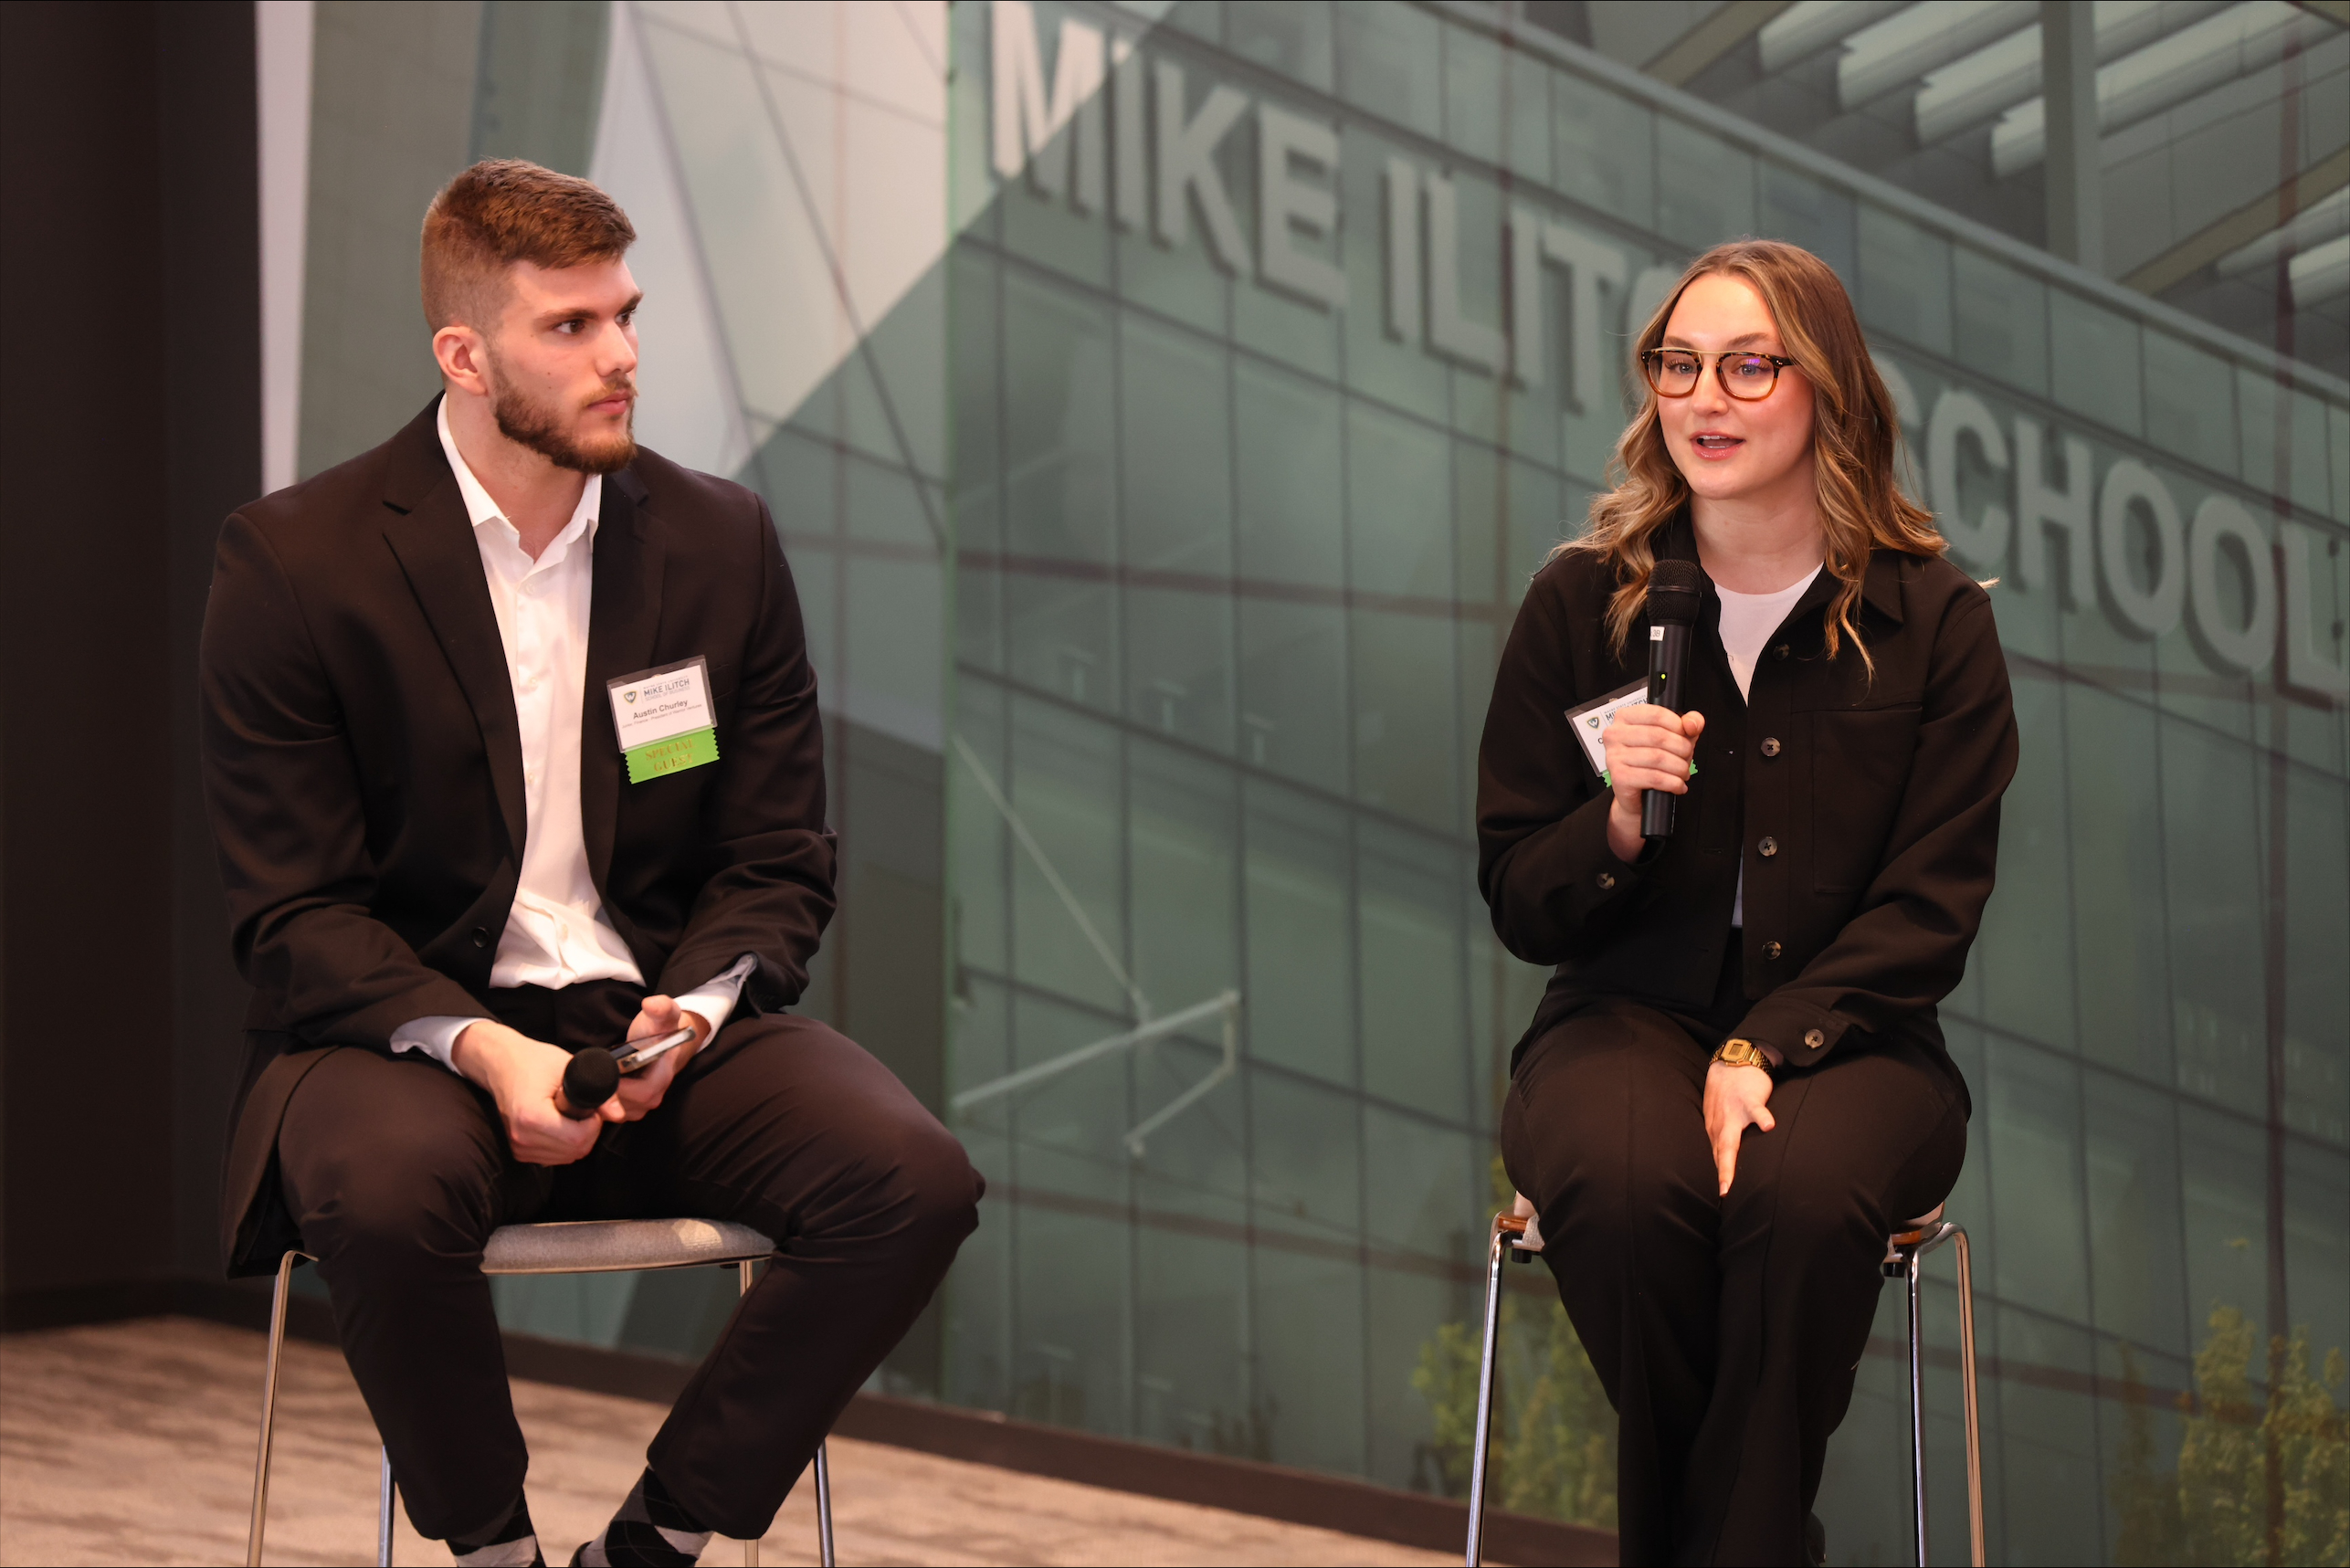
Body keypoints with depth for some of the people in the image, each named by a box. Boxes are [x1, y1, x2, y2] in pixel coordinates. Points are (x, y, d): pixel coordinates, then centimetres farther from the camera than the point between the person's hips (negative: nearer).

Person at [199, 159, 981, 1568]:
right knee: (382, 1189, -38)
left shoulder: (723, 543, 5)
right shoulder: (294, 566, -5)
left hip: (667, 1025, 3)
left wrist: (697, 1007, -15)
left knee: (916, 1181, -24)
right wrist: (482, 1050, -25)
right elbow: (296, 914, -7)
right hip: (409, 1025, -3)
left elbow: (780, 865, 8)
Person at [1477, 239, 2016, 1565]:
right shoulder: (1581, 605, 5)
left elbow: (1929, 913, -1)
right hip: (1627, 1014, 1)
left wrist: (1766, 1052, -16)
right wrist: (1617, 821, -16)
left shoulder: (1938, 623, 3)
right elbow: (1518, 906, 7)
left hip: (1848, 1031, -1)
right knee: (1623, 1185, -34)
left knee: (1803, 1194, -35)